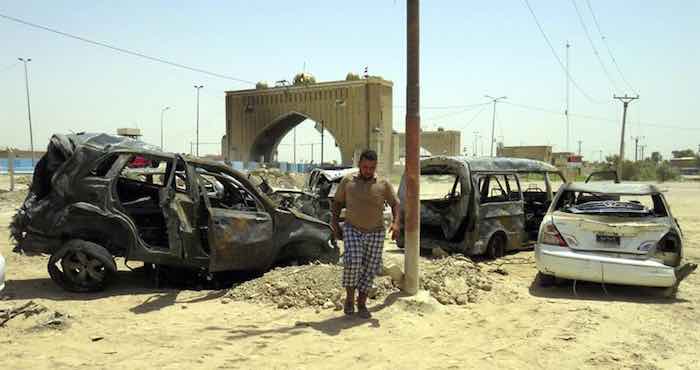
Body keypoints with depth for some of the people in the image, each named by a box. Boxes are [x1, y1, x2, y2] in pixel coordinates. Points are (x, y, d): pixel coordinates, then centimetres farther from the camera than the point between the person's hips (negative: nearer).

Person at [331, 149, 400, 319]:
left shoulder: (383, 184, -2)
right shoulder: (347, 181, -1)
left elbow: (395, 204, -1)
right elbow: (337, 202, 6)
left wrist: (396, 223, -18)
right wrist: (335, 224, -4)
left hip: (376, 233, 1)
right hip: (353, 230, -1)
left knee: (370, 268, 2)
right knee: (353, 262, -19)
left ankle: (362, 303, 18)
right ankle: (349, 298, 2)